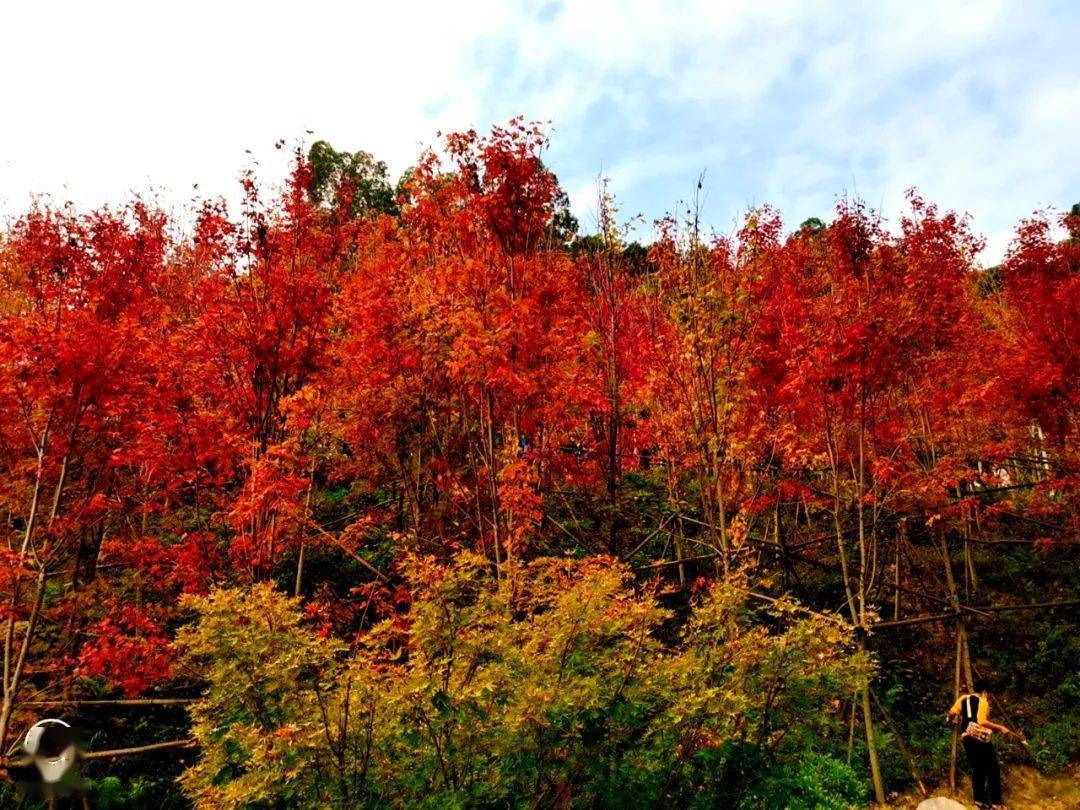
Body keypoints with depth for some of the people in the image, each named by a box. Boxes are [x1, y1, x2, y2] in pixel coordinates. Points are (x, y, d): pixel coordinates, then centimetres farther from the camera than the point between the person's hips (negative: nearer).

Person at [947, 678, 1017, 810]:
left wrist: (951, 720, 24)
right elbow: (982, 721, -18)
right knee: (992, 769, 4)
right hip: (980, 737, -6)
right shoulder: (983, 701, -2)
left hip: (967, 737, 6)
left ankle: (979, 799, 16)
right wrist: (1000, 728, -14)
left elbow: (952, 713, 4)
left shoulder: (963, 698, 14)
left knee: (976, 769, 15)